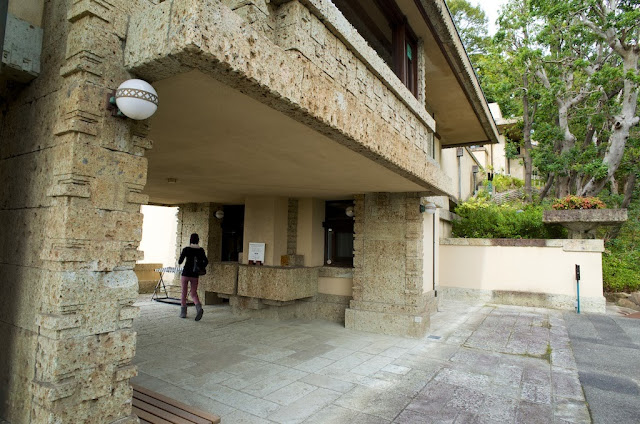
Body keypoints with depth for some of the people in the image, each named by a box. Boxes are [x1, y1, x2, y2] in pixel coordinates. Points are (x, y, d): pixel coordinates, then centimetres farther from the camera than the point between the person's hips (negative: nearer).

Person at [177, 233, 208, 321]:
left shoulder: (186, 249, -6)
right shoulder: (201, 250, 0)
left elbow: (179, 262, -4)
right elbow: (206, 261, -7)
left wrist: (179, 261, 18)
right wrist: (200, 267, 9)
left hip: (185, 274, -2)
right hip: (195, 275, 2)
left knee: (184, 293, 12)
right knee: (193, 293, 9)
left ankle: (183, 312, 16)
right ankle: (199, 308, -16)